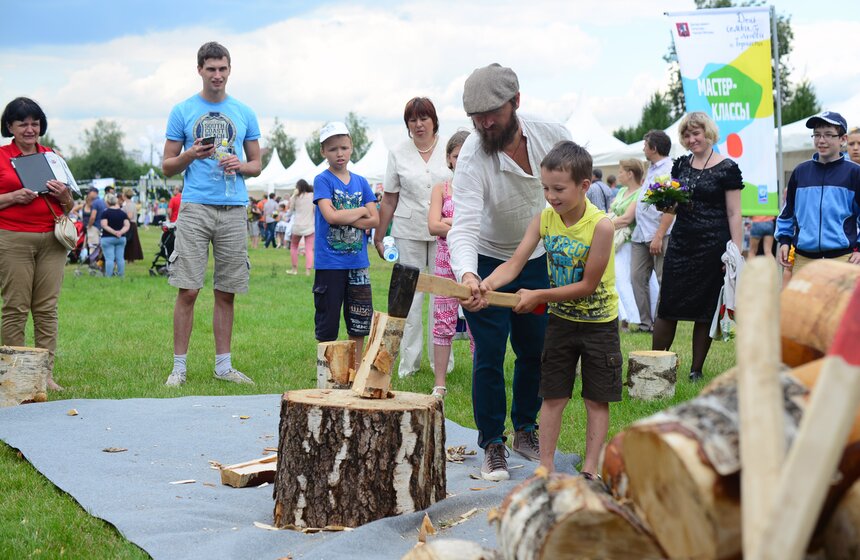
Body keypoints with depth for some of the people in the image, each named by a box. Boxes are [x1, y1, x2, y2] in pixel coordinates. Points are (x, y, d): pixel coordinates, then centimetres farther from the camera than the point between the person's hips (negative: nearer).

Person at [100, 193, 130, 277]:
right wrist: (121, 232, -11)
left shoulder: (105, 213, -6)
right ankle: (121, 276, 9)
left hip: (108, 238, -4)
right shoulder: (123, 213, 7)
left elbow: (104, 225, -15)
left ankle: (108, 276, -8)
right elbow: (127, 225, 0)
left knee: (109, 258, -6)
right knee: (120, 258, 7)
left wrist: (113, 232, -15)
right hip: (121, 238, 4)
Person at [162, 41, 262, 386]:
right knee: (188, 290, -6)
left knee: (226, 292, 6)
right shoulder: (182, 111, 7)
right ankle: (179, 367, 1)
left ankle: (223, 365, 14)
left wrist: (241, 166, -5)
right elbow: (167, 167, 8)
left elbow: (257, 164, 17)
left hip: (234, 210, 2)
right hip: (195, 207, -2)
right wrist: (189, 156, -12)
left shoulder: (244, 113, 13)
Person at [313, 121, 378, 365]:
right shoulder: (322, 180, -4)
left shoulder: (361, 182, 9)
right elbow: (330, 216, -17)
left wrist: (343, 217, -11)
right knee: (327, 322, 3)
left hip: (358, 262, 4)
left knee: (359, 322, 9)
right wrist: (361, 211, -5)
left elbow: (374, 220, 1)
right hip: (330, 262, -4)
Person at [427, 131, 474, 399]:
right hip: (447, 261, 1)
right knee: (443, 320, 3)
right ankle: (439, 384, 9)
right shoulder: (441, 189, 6)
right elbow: (434, 226, -7)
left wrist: (451, 222, -13)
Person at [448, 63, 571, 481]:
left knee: (535, 353, 13)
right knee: (489, 358, -4)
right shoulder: (472, 158, -28)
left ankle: (526, 431, 31)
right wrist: (466, 275, -57)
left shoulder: (553, 136, -16)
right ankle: (492, 445, 9)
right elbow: (464, 226, -38)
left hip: (538, 263, 4)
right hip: (486, 263, -4)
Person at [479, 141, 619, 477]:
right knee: (553, 396, 7)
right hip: (561, 319, 4)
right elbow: (514, 264, -13)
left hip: (598, 323, -4)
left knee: (597, 399, 6)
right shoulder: (544, 219, -10)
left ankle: (589, 469, 14)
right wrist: (488, 283, -33)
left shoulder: (600, 225, -24)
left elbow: (588, 285, -22)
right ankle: (546, 466, 15)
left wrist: (538, 296, -22)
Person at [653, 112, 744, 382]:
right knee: (667, 308, 1)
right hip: (681, 243, 4)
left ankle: (696, 370, 13)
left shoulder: (727, 168, -4)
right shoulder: (681, 164, 11)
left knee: (705, 310, 4)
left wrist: (736, 252, -12)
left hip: (712, 246, -4)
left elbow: (734, 214, -5)